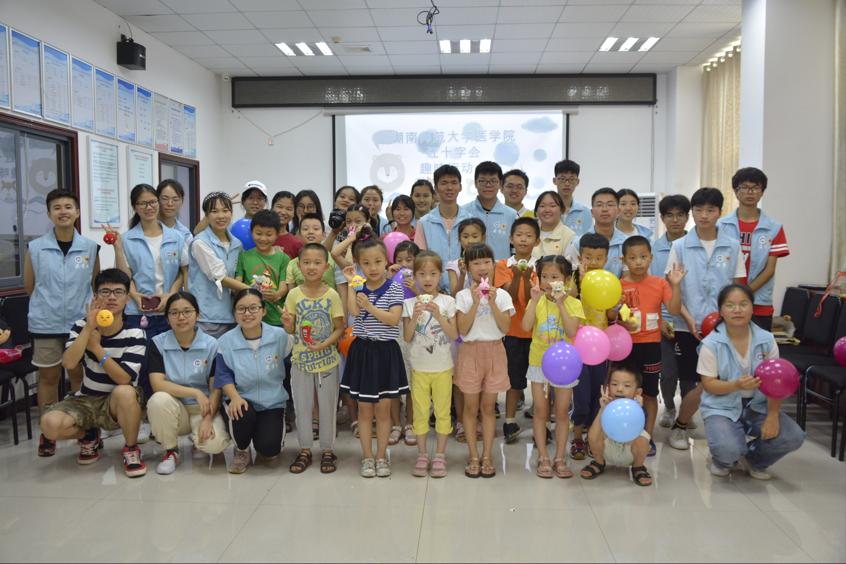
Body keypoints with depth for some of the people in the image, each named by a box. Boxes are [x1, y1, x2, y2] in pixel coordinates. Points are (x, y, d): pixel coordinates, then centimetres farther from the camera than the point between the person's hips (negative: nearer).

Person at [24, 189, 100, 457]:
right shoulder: (35, 248, -4)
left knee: (79, 375, 11)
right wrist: (49, 303, 7)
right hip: (46, 324, 0)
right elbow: (29, 287, 5)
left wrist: (81, 305, 4)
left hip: (81, 322, 1)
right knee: (48, 377, 9)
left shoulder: (90, 248, -2)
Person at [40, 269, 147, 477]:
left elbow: (124, 379, -24)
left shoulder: (135, 334, -14)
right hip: (86, 400, 3)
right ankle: (89, 437, 12)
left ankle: (131, 449, -11)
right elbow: (68, 363, -21)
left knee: (125, 392, -38)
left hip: (120, 404, -3)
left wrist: (96, 347, -20)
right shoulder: (82, 326, -4)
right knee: (50, 424, -25)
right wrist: (89, 328, -27)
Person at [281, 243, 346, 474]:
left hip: (327, 360, -1)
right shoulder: (294, 294, -3)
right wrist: (287, 322, -21)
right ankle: (305, 450, 26)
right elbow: (291, 330, 2)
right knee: (302, 406, 11)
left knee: (327, 406, 9)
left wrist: (325, 344, -20)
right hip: (301, 359, 2)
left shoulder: (332, 295, -7)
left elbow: (339, 327, -5)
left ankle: (327, 450, 24)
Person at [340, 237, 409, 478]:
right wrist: (351, 284, -13)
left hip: (385, 351, -2)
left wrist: (370, 306, -20)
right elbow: (354, 311, -16)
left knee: (383, 408, 7)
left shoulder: (394, 289, -4)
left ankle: (381, 456, 20)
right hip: (362, 350, 2)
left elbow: (394, 319, -15)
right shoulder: (358, 288, 3)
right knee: (364, 408, 9)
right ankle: (367, 456, 20)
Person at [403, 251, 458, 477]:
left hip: (442, 367, -1)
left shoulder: (447, 302, -4)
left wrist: (438, 316, -20)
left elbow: (454, 335, -9)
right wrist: (415, 316, -20)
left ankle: (440, 456, 19)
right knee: (420, 412, 9)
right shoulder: (409, 303, -3)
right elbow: (407, 337, -6)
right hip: (419, 367, 1)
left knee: (442, 412, 7)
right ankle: (422, 455, 21)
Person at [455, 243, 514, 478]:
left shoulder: (502, 295, 0)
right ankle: (473, 457, 15)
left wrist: (492, 302, -16)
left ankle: (487, 457, 16)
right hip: (470, 351, -1)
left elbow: (505, 328, -9)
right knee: (471, 407, 5)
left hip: (494, 351, 1)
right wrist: (476, 303, -17)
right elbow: (462, 329, -11)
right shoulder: (463, 296, -3)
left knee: (488, 407, 7)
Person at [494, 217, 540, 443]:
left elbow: (532, 299, -10)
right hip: (513, 330, 0)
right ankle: (510, 422, 16)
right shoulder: (503, 265, 1)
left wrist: (527, 278, -25)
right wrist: (517, 276, -25)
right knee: (515, 377, 6)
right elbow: (510, 296, -10)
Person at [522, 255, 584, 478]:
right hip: (539, 362, 1)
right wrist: (535, 300, -21)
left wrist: (560, 303, -23)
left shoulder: (573, 303, -7)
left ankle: (560, 458, 20)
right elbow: (526, 326, -17)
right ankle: (543, 458, 18)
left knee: (562, 413, 9)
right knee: (541, 412, 7)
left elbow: (572, 331, -21)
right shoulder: (537, 301, -3)